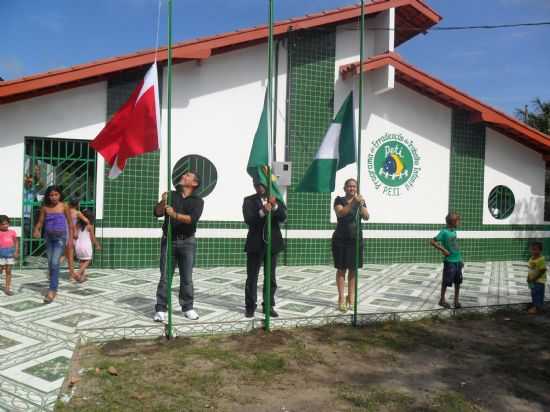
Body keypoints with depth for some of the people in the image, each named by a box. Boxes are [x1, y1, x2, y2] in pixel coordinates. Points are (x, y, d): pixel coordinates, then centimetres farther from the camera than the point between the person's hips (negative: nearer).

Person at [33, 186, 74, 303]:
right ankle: (54, 288, 26)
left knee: (55, 263, -14)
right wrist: (36, 230, -19)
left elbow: (70, 222, -1)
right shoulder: (45, 207, 2)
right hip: (48, 237, 4)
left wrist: (71, 237, -4)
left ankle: (51, 291, -13)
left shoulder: (64, 206, -5)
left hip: (60, 237, -4)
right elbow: (40, 221, 2)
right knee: (50, 263, 11)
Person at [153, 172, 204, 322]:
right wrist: (162, 202, -19)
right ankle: (160, 309, 2)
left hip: (187, 242, -1)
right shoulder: (171, 195, 9)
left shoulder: (198, 201, 2)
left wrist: (175, 215, -27)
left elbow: (193, 219, -15)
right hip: (168, 240, 1)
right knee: (165, 277, -1)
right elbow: (158, 213, 0)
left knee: (187, 277, 5)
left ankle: (188, 307, 15)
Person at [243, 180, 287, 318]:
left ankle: (269, 306, 20)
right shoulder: (249, 200, 1)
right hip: (255, 244, -2)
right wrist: (262, 212, -30)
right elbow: (248, 219, -14)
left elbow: (283, 218, -7)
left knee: (271, 278, 9)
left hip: (272, 243, 2)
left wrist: (275, 206, -24)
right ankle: (250, 306, 13)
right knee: (252, 277, 3)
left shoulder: (276, 200, 6)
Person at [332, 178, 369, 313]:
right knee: (341, 269, 0)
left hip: (355, 239, 3)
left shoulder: (360, 201, 7)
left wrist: (361, 204, -25)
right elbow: (340, 213, -21)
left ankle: (351, 297, 15)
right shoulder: (339, 200, -1)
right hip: (340, 239, -3)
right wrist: (353, 203, -33)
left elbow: (366, 217, -8)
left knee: (353, 269, 6)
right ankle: (341, 299, 2)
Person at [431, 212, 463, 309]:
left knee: (458, 281, 11)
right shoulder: (444, 232, -15)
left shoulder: (454, 231, 8)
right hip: (449, 261, -7)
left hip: (457, 261, 7)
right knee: (446, 281, 4)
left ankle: (456, 300, 22)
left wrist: (461, 260, 17)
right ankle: (442, 300, 19)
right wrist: (443, 250, -20)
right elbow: (433, 242, -18)